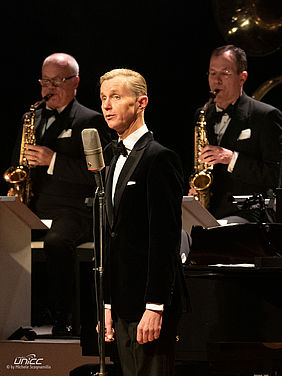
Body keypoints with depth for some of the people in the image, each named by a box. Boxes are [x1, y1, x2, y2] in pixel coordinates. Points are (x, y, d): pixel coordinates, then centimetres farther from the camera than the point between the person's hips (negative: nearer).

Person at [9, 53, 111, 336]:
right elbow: (17, 163, 29)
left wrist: (53, 161, -18)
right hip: (31, 207, 5)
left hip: (72, 210, -5)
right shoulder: (32, 118, 22)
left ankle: (62, 320, -27)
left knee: (55, 242, -36)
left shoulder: (90, 121, 3)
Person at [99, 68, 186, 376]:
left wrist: (155, 307, -20)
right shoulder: (117, 160, 18)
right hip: (124, 304, 9)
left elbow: (166, 238, -16)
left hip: (150, 304, -9)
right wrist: (109, 306, 17)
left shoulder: (159, 158, -10)